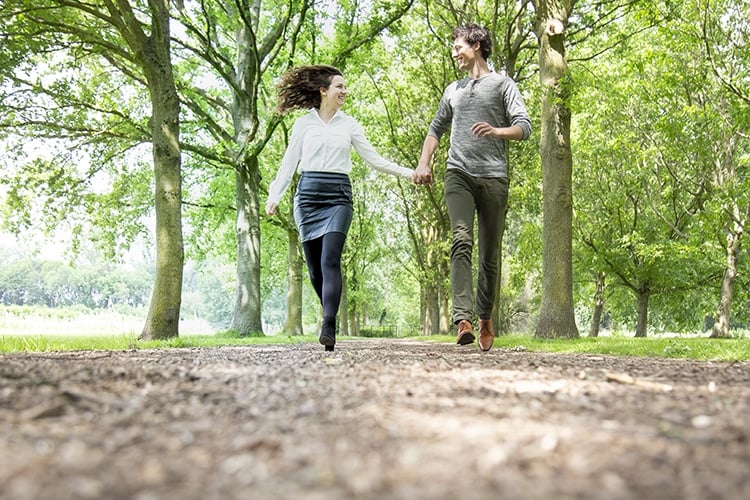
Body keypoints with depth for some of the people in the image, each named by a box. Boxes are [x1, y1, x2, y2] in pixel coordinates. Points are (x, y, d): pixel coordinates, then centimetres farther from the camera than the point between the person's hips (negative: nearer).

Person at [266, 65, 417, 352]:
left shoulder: (349, 125, 12)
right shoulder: (303, 123, 10)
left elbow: (373, 159, 13)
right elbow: (289, 162, 10)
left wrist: (407, 173, 4)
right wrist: (275, 196, 0)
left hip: (338, 195, -1)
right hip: (308, 194, 1)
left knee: (330, 260, -18)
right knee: (314, 266, 0)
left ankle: (328, 328, -26)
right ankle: (331, 314, 20)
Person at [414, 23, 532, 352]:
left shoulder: (502, 84, 11)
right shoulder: (453, 90, 25)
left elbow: (524, 127, 1)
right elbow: (436, 129, 33)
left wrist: (496, 131, -19)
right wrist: (424, 163, 17)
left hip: (494, 177, -2)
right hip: (459, 174, 2)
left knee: (490, 254, 1)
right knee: (461, 241, -20)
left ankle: (485, 319, 18)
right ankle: (463, 319, -31)